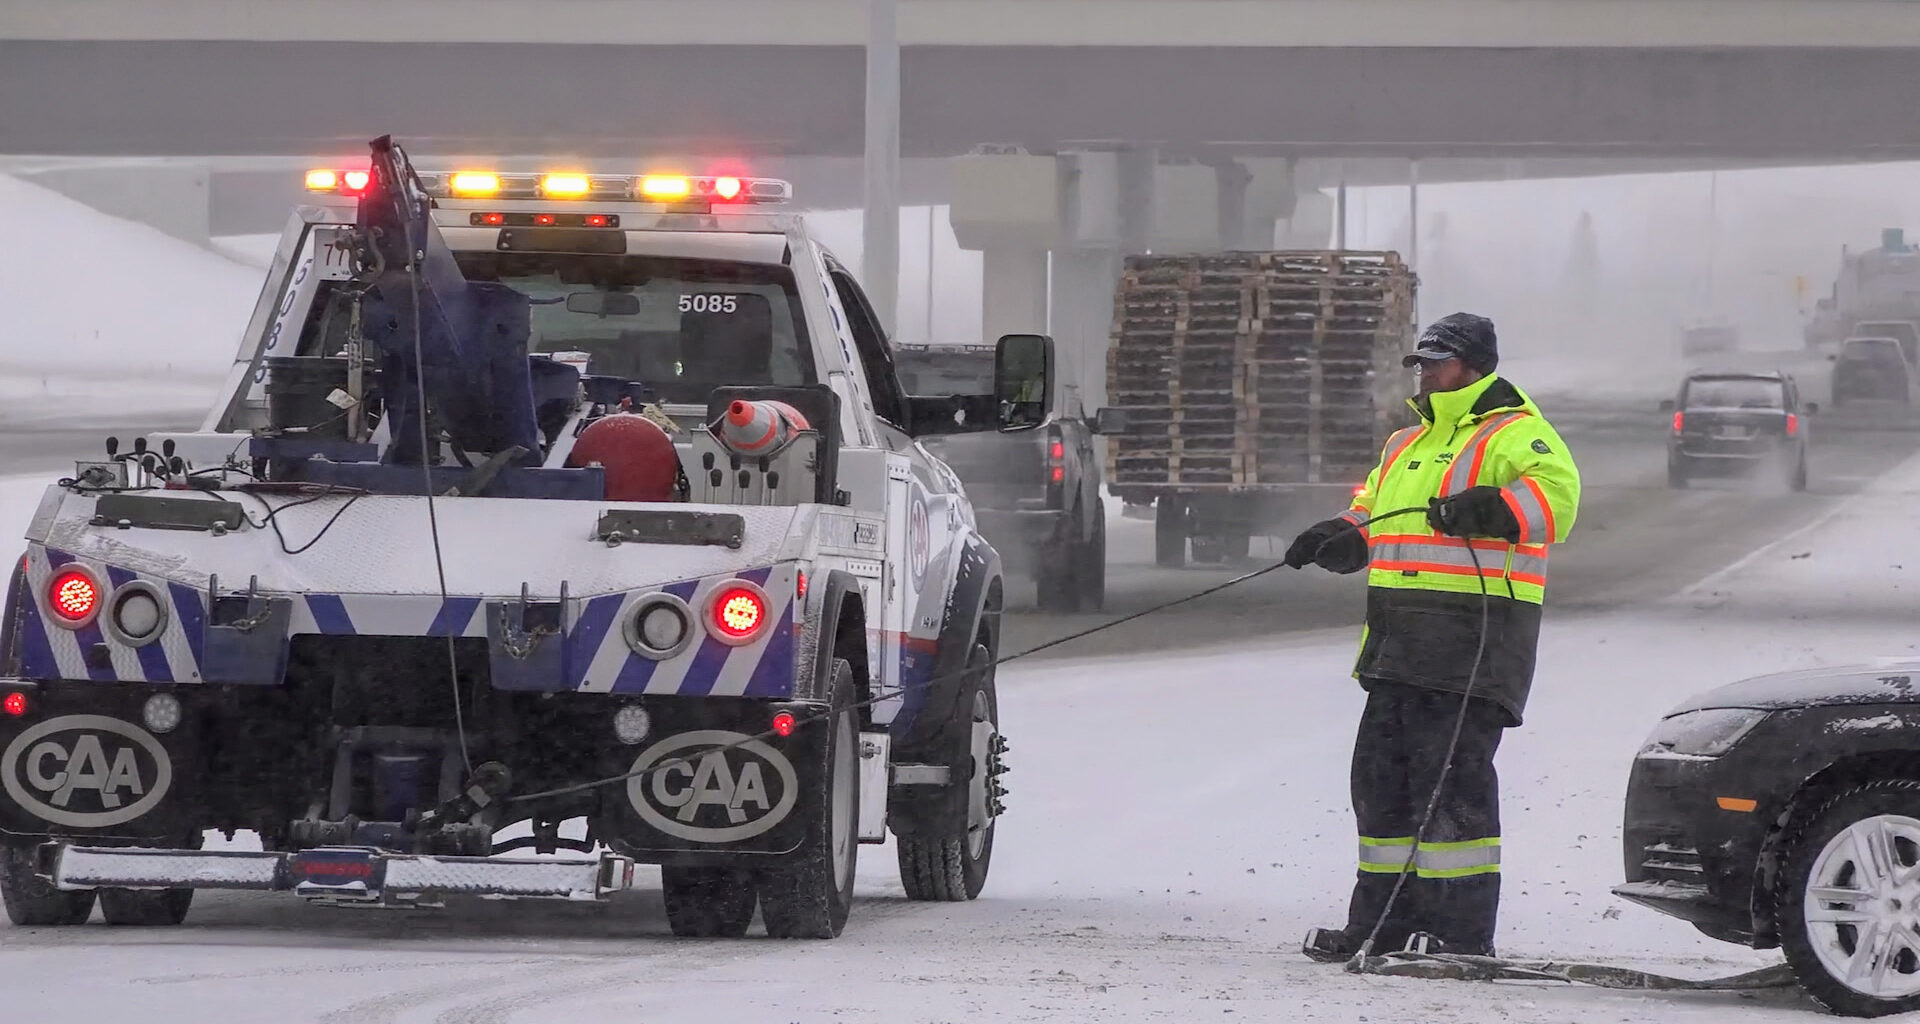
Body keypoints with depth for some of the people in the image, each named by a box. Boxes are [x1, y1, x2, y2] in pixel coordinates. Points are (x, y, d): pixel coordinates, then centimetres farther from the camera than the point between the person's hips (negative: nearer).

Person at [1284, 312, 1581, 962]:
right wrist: (1340, 539, 13)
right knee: (1381, 773, 10)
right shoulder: (1407, 445, 24)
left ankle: (1462, 933, -7)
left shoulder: (1512, 434, -4)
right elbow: (1372, 516, 35)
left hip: (1474, 638, -9)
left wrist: (1489, 510, -39)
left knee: (1451, 779, -10)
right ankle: (1383, 922, 17)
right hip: (1400, 640, 9)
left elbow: (1555, 495, -22)